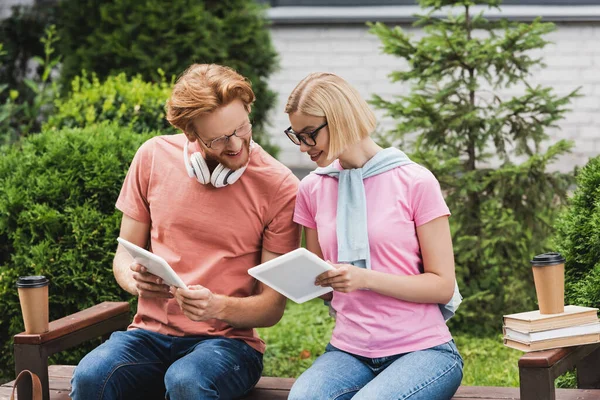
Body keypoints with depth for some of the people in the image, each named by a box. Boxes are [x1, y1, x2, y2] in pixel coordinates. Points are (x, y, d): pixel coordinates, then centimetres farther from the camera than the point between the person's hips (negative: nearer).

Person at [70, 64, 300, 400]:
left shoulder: (279, 187, -6)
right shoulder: (154, 156, 4)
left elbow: (273, 307, -3)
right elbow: (124, 254, 13)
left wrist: (218, 307, -23)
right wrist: (134, 280, -11)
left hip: (227, 338, -2)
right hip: (151, 332, 2)